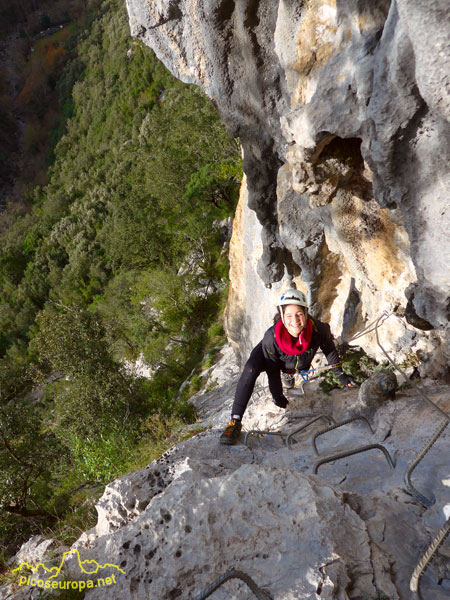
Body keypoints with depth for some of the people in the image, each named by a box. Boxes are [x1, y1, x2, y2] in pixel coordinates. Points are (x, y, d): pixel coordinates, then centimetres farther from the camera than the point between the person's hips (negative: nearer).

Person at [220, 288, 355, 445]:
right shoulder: (271, 337, -41)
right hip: (272, 357, -3)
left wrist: (340, 374, -2)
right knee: (251, 369, -29)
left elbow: (329, 349, -12)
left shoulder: (317, 329, -37)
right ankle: (235, 421, -24)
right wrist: (277, 396, -13)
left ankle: (288, 374, 60)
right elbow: (272, 370, -23)